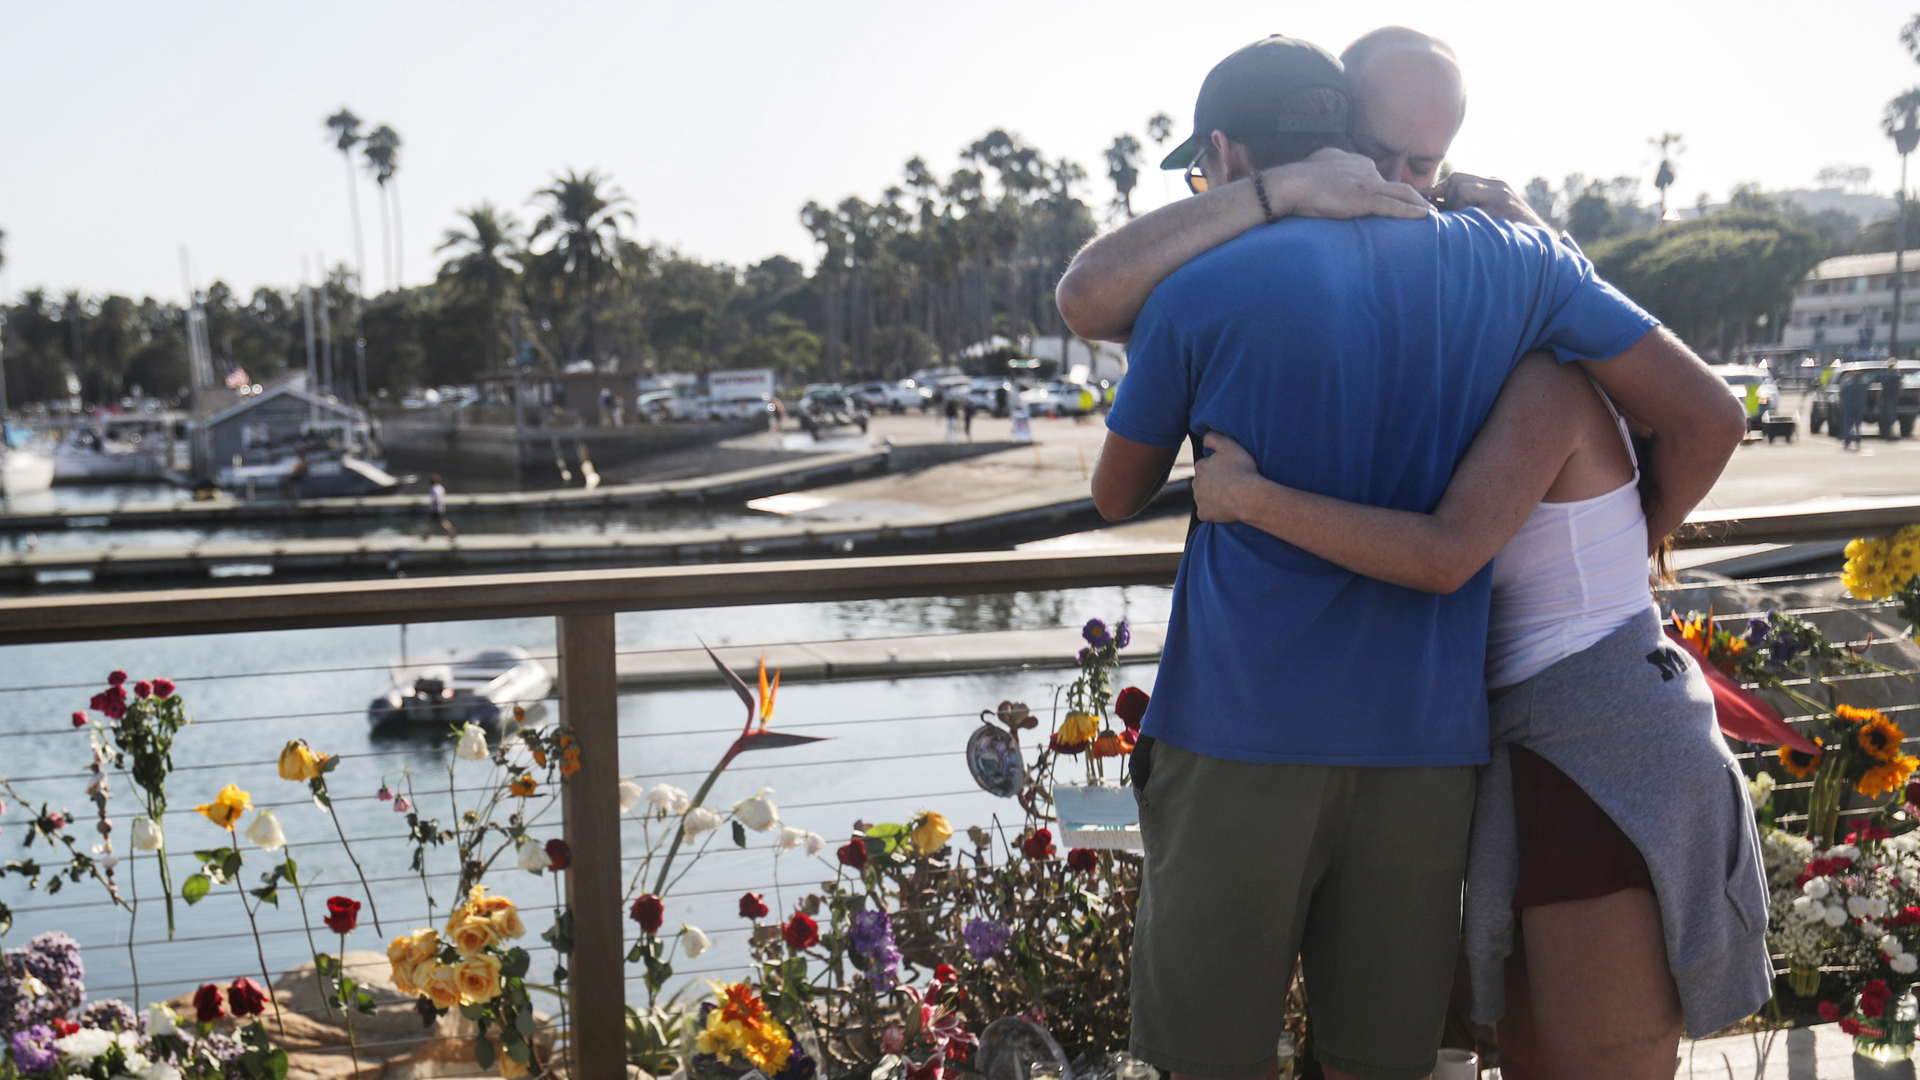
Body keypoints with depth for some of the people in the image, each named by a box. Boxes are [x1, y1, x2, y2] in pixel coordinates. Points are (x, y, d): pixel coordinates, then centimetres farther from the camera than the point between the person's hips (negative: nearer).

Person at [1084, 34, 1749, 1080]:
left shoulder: (1195, 294, -4)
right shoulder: (1507, 263, 4)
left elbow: (1118, 495, 10)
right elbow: (1708, 417, 6)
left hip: (1241, 730, -3)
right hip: (1424, 738, 3)